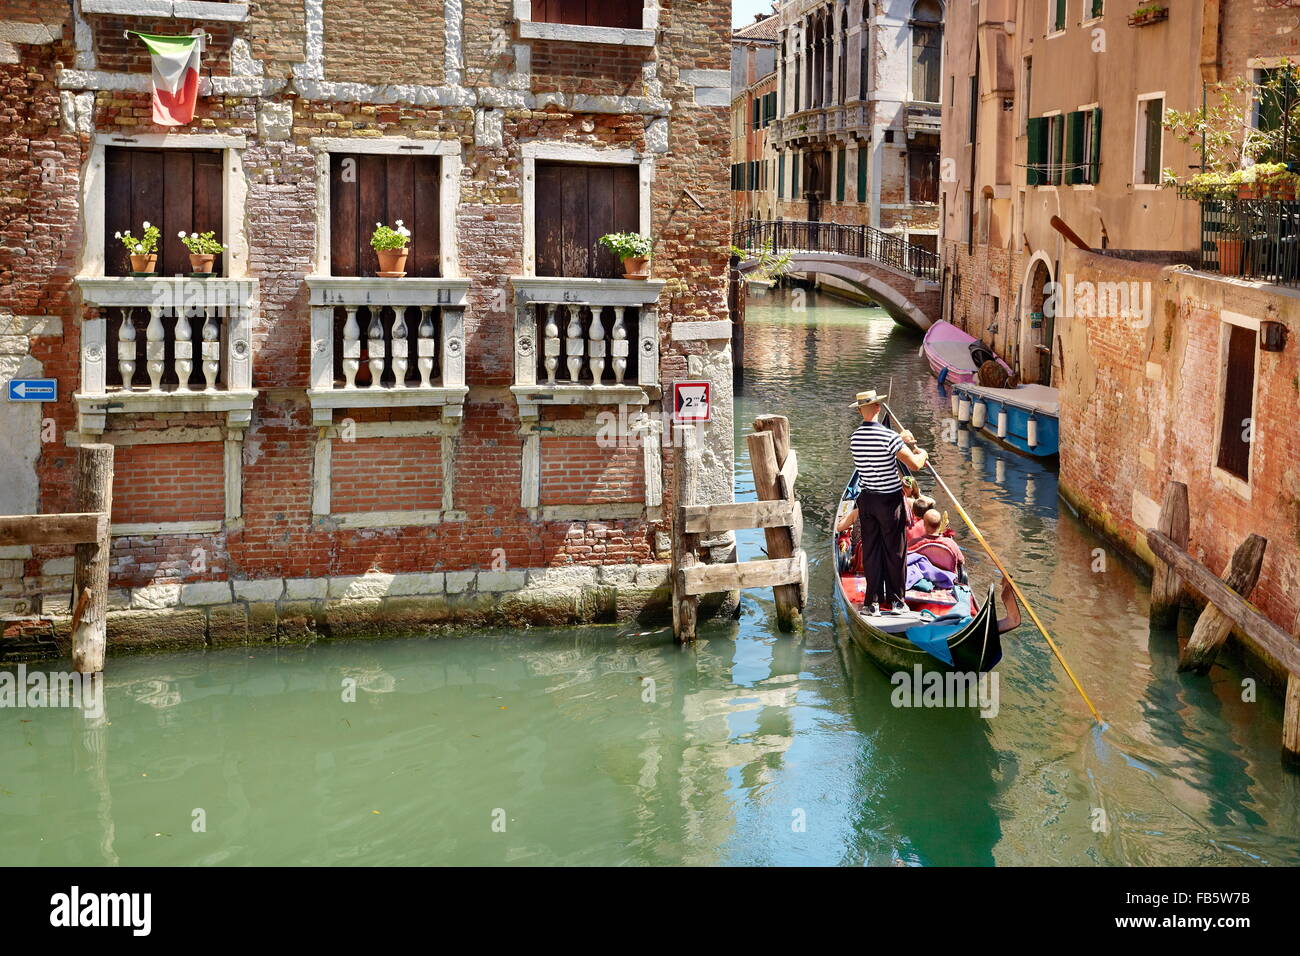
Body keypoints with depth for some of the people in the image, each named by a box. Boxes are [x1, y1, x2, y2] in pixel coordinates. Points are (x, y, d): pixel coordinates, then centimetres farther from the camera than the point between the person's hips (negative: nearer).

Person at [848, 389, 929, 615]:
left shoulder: (855, 438, 0)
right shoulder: (888, 436, -20)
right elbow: (915, 464, -20)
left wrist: (900, 440, 16)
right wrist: (922, 453, 1)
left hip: (866, 500, 5)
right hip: (890, 500, -5)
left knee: (870, 551, 10)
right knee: (895, 552, 8)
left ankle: (872, 601, 12)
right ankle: (896, 601, 15)